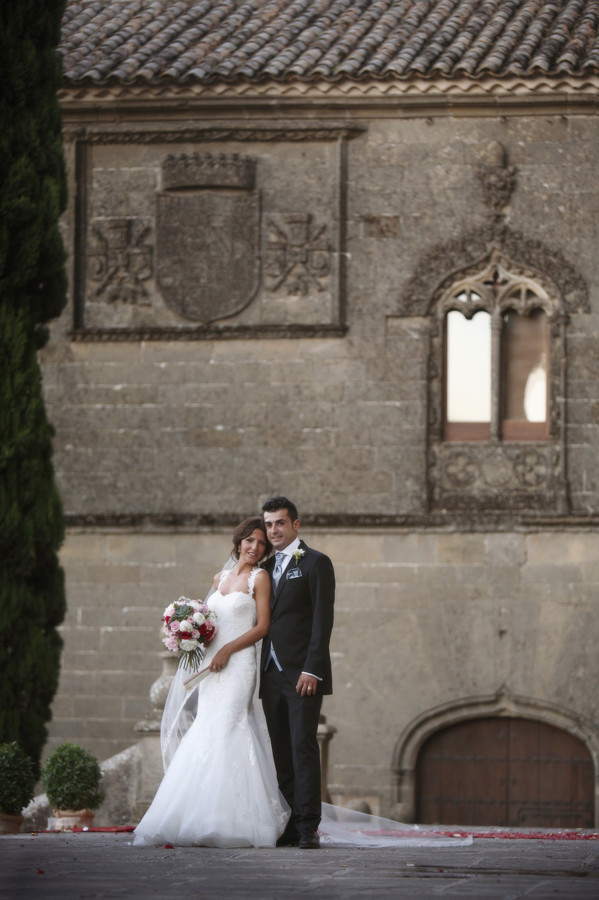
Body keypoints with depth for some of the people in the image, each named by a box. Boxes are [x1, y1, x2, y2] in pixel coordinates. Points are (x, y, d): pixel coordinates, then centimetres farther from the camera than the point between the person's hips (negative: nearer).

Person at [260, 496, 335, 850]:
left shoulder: (316, 563, -1)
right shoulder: (267, 568, 19)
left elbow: (323, 619, -8)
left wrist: (312, 670, -16)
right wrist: (260, 672, 12)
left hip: (303, 673, -6)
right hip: (271, 674, 7)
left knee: (303, 747, -11)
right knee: (281, 753, 4)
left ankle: (309, 828, -14)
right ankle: (288, 827, 5)